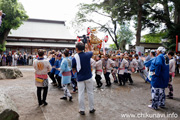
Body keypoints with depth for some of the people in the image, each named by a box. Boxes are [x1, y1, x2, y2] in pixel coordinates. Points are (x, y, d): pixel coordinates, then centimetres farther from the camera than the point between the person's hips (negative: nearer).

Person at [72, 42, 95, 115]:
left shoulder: (74, 58, -11)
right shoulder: (87, 55, -8)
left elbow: (74, 70, -3)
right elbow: (91, 51, 18)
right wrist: (88, 43, 20)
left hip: (80, 78, -1)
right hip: (88, 77, 1)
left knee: (81, 94, 7)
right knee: (90, 93, 12)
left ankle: (82, 110, 16)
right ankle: (91, 108, 22)